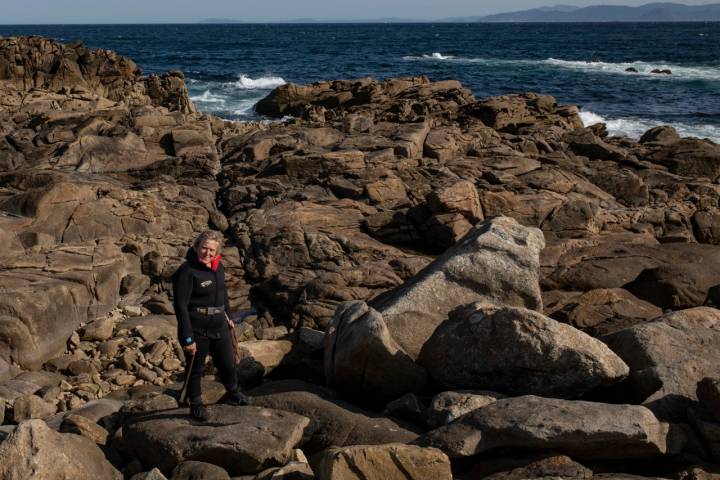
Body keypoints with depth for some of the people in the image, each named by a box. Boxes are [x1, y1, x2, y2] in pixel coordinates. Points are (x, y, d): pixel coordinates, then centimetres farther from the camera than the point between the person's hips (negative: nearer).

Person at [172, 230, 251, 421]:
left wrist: (226, 317, 25)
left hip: (218, 325, 7)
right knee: (195, 367, 9)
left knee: (227, 362, 20)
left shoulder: (218, 266, 3)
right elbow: (181, 306, -21)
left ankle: (232, 394, 44)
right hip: (197, 328, -7)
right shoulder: (187, 271, -20)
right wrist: (188, 338, -22)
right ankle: (196, 404, 28)